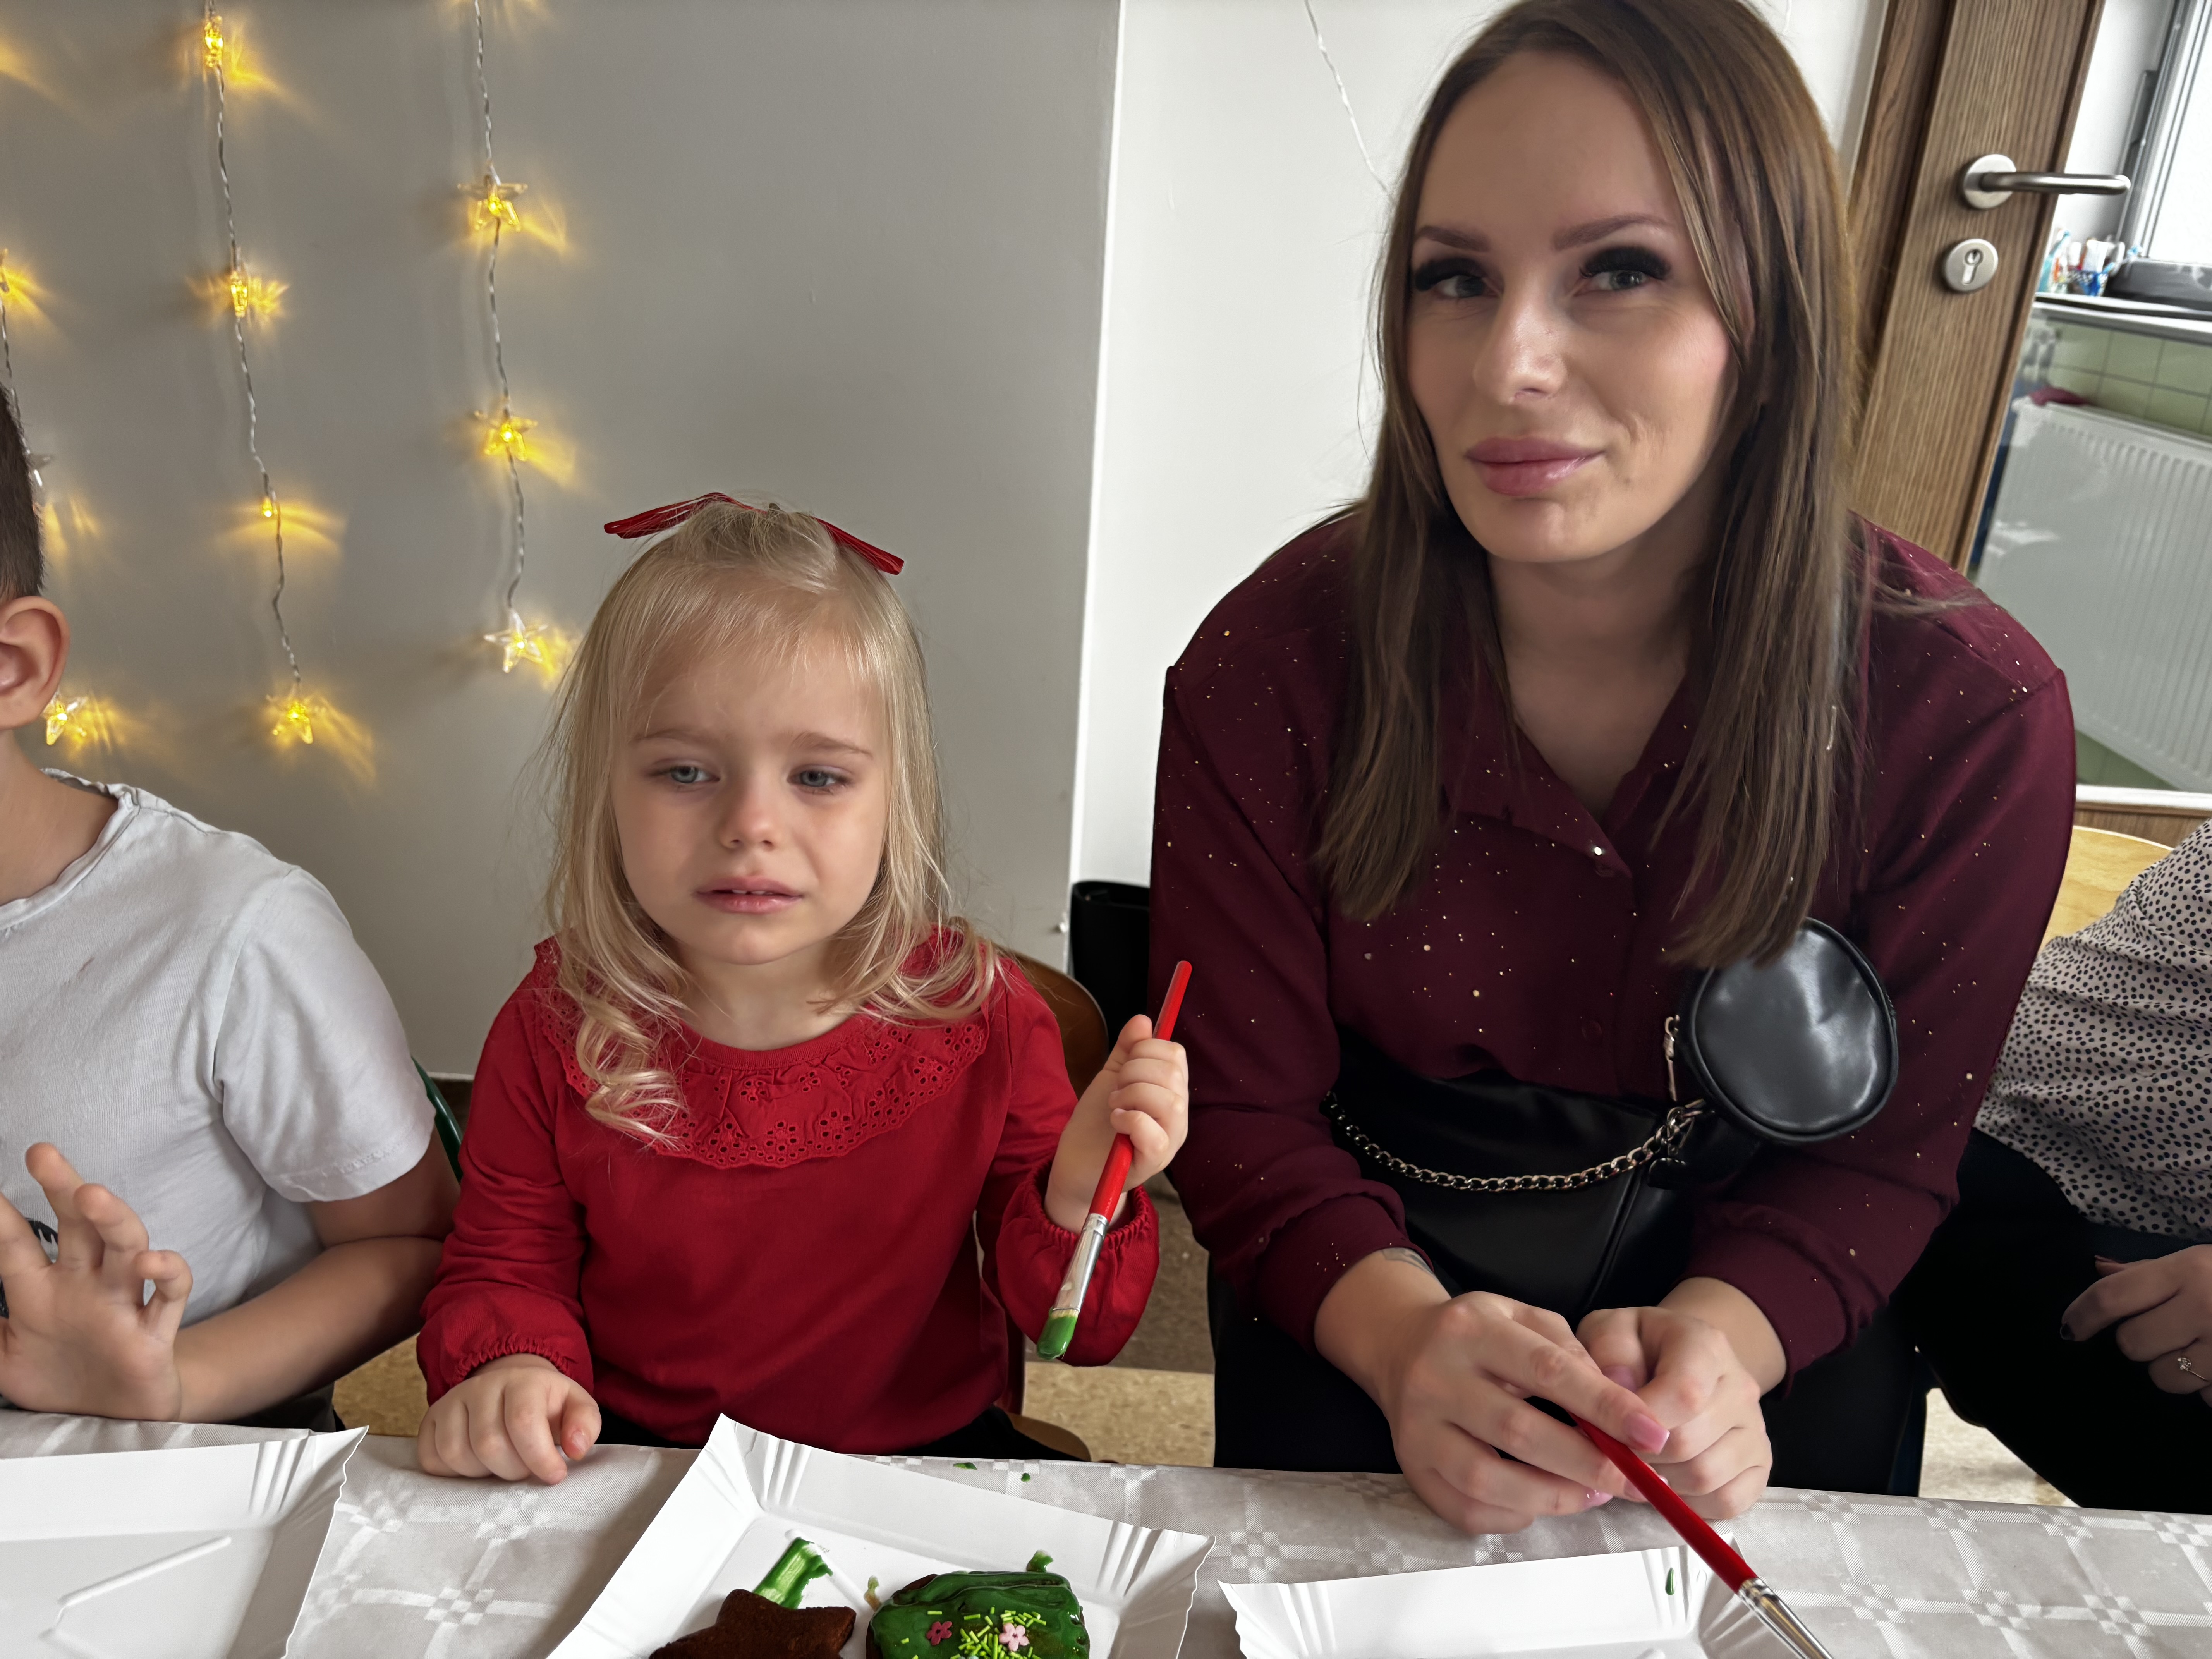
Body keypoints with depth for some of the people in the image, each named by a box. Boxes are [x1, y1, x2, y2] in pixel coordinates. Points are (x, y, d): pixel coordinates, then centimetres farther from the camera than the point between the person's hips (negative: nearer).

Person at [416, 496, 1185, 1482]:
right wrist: (507, 1364, -17)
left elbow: (1068, 1327, -5)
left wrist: (1078, 1199, -26)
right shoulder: (557, 1034, -10)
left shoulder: (980, 1017, -12)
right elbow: (505, 1270, 5)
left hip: (922, 1455, 2)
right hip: (638, 1462, -1)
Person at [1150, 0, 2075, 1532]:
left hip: (1733, 1292, 2)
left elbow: (1886, 1147, -7)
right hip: (1378, 1278, -1)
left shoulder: (1972, 714, -17)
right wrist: (1407, 1336, -31)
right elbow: (1246, 1107, -12)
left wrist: (1719, 1343, -27)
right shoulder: (1274, 664, -19)